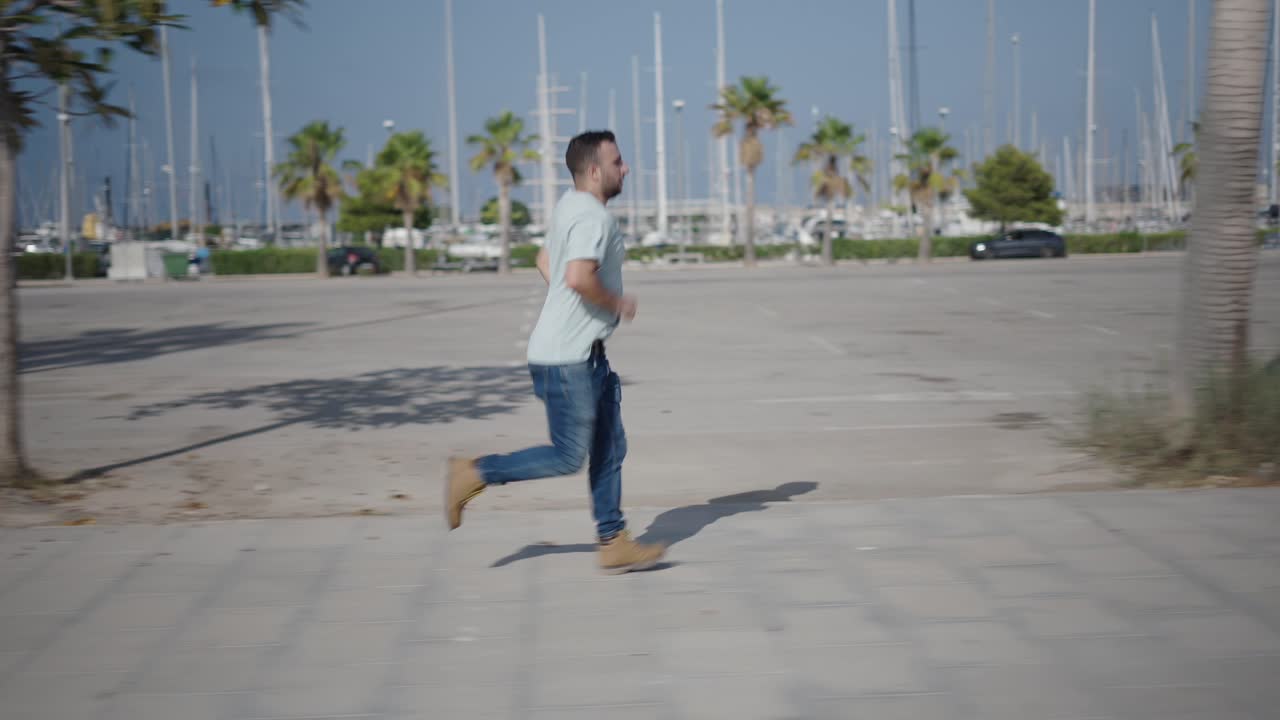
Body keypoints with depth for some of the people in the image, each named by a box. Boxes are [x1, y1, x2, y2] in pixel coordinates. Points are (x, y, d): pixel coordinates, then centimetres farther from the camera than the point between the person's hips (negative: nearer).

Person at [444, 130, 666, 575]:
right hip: (566, 359, -10)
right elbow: (579, 277, -32)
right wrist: (618, 304, -15)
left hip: (586, 355, 10)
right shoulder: (592, 216, -18)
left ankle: (614, 544, 13)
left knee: (609, 451, 9)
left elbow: (546, 261, 27)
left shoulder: (570, 207, 14)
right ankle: (474, 474, 5)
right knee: (569, 457, -5)